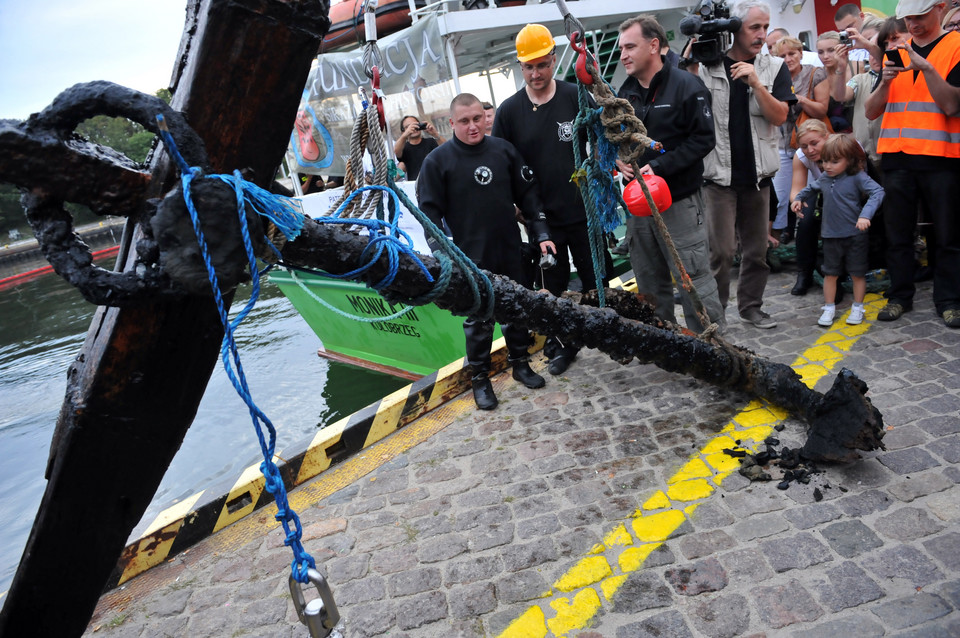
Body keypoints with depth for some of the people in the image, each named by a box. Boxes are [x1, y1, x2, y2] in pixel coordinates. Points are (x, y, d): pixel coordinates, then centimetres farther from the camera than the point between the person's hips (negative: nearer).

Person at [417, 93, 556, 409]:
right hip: (470, 258, -3)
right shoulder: (438, 161, -7)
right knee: (478, 318, 5)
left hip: (510, 250, 4)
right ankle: (480, 378, 22)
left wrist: (541, 233, 2)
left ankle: (520, 363, 35)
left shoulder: (504, 149, 2)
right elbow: (430, 213, -7)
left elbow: (527, 193, 8)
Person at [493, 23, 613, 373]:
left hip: (584, 211, 0)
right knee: (553, 286, 12)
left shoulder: (576, 97, -4)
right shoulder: (509, 111, -3)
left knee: (597, 281, 11)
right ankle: (561, 345, 29)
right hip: (542, 217, 1)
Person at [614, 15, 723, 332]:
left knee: (694, 281, -5)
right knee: (650, 285, 14)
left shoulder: (686, 86, -7)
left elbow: (703, 138, -12)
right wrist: (618, 158, -3)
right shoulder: (625, 93, 11)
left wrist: (660, 167, -20)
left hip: (680, 202, -6)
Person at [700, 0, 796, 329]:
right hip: (719, 173, -3)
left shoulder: (774, 67, 5)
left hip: (757, 173, 3)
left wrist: (756, 83, -18)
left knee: (757, 249, 9)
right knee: (722, 250, -6)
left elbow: (779, 116, -4)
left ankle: (751, 305, 24)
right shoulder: (707, 66, -1)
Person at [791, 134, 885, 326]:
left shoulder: (857, 178, -12)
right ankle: (829, 308, 21)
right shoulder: (824, 178, 4)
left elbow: (877, 192, -22)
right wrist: (798, 198, 16)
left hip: (855, 235, -4)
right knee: (830, 273, 10)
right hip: (830, 236, 4)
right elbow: (811, 187, 27)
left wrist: (865, 215, -33)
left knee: (857, 273, 8)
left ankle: (857, 308, 22)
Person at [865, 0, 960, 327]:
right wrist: (886, 81, -9)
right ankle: (900, 296, 15)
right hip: (896, 155, 3)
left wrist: (926, 68, -18)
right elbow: (871, 111, 8)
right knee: (898, 233, 6)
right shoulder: (895, 52, 13)